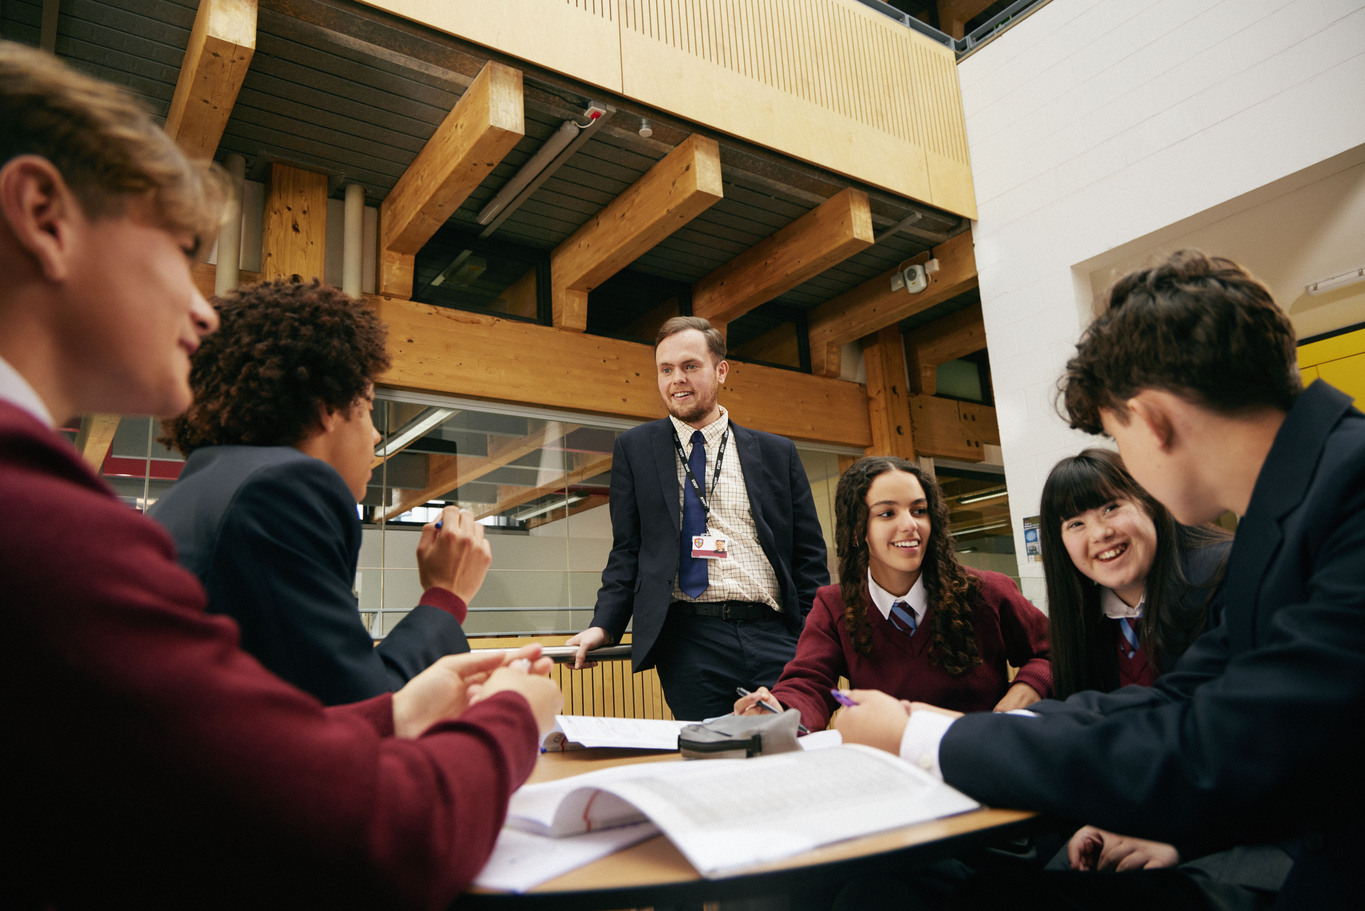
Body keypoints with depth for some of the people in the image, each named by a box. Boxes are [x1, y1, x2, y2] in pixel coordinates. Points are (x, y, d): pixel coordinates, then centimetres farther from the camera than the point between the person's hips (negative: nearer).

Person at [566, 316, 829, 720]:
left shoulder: (777, 454, 12)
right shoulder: (634, 448, 11)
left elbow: (809, 558, 11)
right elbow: (627, 550, 9)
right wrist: (604, 626, -5)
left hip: (775, 638, 1)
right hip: (689, 641, -1)